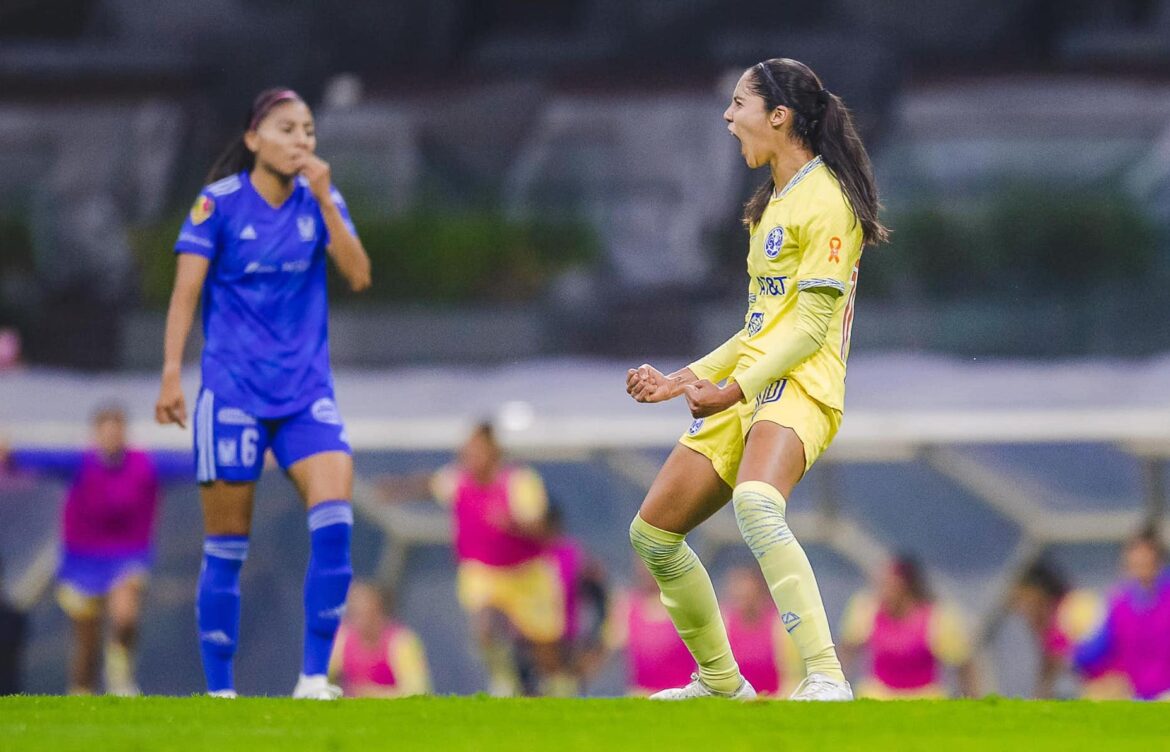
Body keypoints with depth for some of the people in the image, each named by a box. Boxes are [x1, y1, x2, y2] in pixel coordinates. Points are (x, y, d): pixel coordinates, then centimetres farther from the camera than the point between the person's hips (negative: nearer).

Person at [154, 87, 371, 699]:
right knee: (227, 545, 0)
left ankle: (313, 679, -14)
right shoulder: (219, 203, -4)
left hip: (306, 389, 3)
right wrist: (171, 373, -15)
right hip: (232, 389, -3)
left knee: (335, 519, -17)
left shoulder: (320, 200, 6)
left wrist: (323, 199, -12)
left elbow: (358, 275, -4)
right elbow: (185, 292, -6)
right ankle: (219, 690, 8)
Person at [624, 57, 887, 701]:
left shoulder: (825, 199, -8)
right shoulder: (772, 204, 22)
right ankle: (721, 683, 25)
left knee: (755, 505, -38)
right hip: (745, 393, 10)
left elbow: (812, 323, -15)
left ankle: (827, 679, -45)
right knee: (652, 532, 10)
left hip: (799, 389, -10)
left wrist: (736, 388, -20)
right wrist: (684, 380, 26)